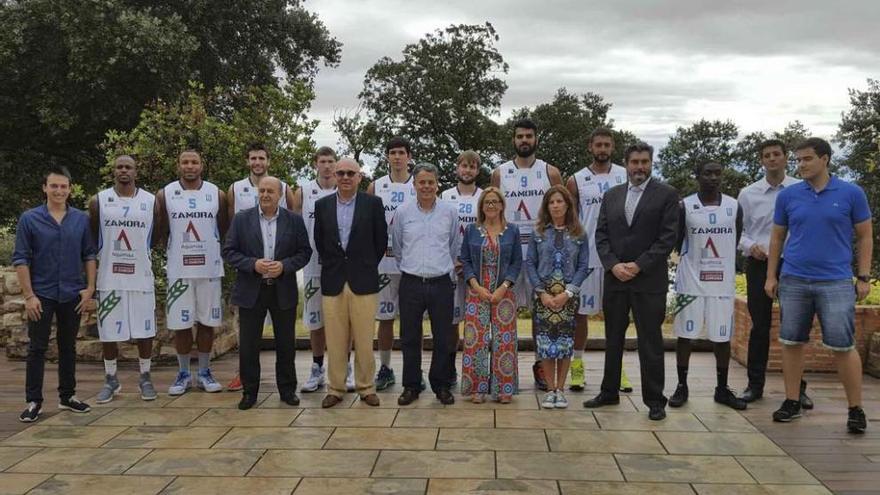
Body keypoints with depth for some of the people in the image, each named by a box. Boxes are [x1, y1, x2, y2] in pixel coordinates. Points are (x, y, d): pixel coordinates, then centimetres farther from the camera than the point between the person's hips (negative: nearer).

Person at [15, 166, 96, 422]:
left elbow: (89, 255, 6)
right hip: (42, 294, -2)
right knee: (37, 348, 2)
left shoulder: (81, 219, 2)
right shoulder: (29, 219, -5)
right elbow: (20, 259, -6)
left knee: (68, 346, 11)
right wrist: (29, 295, -10)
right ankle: (33, 401, 10)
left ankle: (67, 396, 22)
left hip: (72, 295, 2)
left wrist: (90, 288, -1)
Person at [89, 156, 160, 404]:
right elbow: (91, 238, 9)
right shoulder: (98, 201, 1)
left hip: (141, 276, 0)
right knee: (108, 331, 6)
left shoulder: (151, 201, 2)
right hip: (109, 276, 0)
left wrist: (139, 248, 4)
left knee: (145, 329, 4)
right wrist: (108, 252, 5)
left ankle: (145, 378, 19)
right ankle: (111, 379, 21)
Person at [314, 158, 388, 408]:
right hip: (332, 282, 2)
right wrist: (331, 265, 13)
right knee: (335, 341, 6)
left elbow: (381, 241, 5)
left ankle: (366, 388, 16)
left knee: (364, 340, 3)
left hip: (363, 282, -2)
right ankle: (335, 389, 17)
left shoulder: (373, 203, 0)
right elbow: (319, 242, 15)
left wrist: (367, 266, 9)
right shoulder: (322, 205, 7)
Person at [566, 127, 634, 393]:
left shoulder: (626, 176, 5)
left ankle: (617, 366, 17)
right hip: (586, 255, -1)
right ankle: (577, 364, 16)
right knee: (581, 311, 5)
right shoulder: (576, 181, 2)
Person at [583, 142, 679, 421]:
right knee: (613, 339, 12)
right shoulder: (611, 195, 11)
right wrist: (614, 265, -9)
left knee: (650, 341, 2)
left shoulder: (666, 194, -1)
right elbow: (601, 235, 7)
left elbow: (668, 238, -8)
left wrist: (638, 266, -14)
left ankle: (654, 400, 12)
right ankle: (609, 392, 24)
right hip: (615, 278, 4)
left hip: (649, 281, -4)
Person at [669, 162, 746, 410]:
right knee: (685, 333, 3)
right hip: (690, 280, -2)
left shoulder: (734, 207, 3)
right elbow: (677, 242, 5)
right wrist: (695, 259, 5)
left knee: (722, 336, 7)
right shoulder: (685, 206, -3)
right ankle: (682, 387, 15)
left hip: (723, 282, 2)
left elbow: (735, 242, 10)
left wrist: (720, 262, 8)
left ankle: (722, 389, 20)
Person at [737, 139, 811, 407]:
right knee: (760, 327, 7)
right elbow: (738, 231, 8)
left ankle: (797, 387, 17)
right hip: (759, 265, 1)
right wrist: (750, 246, -11)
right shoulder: (748, 194, 5)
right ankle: (755, 384, 17)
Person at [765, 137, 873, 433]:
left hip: (836, 282, -2)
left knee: (843, 347, -2)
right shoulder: (788, 195, 4)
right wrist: (771, 276, 7)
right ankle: (792, 402, 19)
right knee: (791, 343, 7)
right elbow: (777, 237, 11)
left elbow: (865, 237, 4)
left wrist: (864, 277, -1)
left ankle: (856, 409, 12)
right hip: (793, 281, 3)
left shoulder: (851, 193, -1)